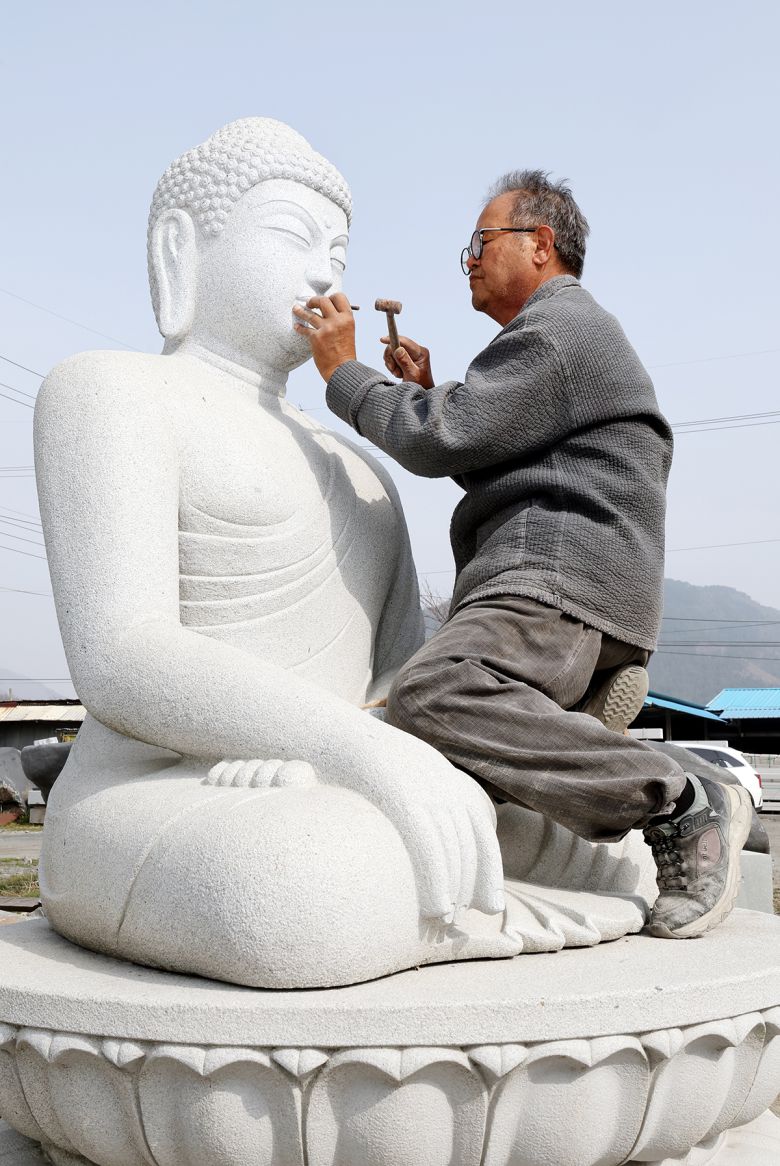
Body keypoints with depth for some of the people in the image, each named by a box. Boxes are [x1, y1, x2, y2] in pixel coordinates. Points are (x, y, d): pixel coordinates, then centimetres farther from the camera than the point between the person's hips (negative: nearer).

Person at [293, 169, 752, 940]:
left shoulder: (558, 331, -4)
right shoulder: (558, 336, 31)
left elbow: (439, 442, -14)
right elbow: (488, 469, 33)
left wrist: (343, 371, -2)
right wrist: (427, 391, 24)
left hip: (559, 587, -11)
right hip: (539, 593, 11)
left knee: (430, 699, -33)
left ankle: (685, 808, -26)